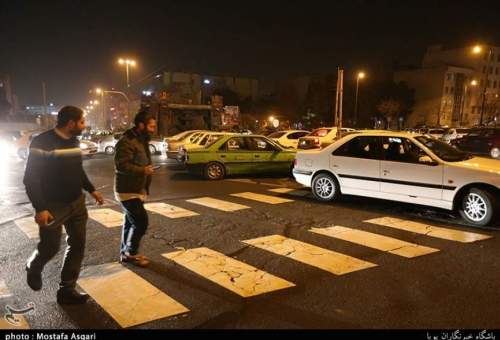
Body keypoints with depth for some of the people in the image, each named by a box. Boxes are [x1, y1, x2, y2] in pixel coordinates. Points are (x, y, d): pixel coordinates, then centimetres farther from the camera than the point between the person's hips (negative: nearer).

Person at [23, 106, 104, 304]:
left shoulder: (74, 141, 7)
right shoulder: (43, 142, -16)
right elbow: (31, 178, -17)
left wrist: (91, 190, 17)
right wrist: (40, 208, -22)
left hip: (77, 203, 7)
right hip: (53, 207, -7)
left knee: (77, 246, 8)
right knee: (51, 247, 3)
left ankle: (67, 290, 21)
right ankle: (33, 268, 39)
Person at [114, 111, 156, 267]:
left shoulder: (142, 140, 13)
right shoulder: (127, 141, -20)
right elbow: (122, 165, -27)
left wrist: (147, 169, 12)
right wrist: (143, 170, -24)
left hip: (137, 189, 10)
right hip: (128, 190, -10)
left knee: (131, 222, 16)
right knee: (141, 222, -9)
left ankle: (126, 252, 28)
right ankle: (131, 253, 8)